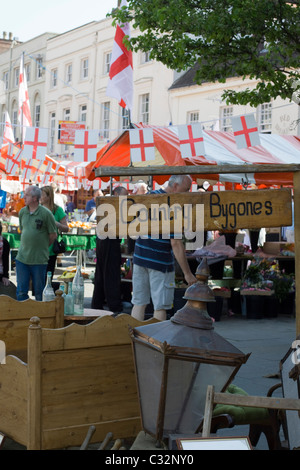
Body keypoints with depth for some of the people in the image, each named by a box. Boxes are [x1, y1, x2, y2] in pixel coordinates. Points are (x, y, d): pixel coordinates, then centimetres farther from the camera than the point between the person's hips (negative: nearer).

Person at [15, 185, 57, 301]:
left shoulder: (46, 213, -9)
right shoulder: (22, 212, 7)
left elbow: (53, 235, 0)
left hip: (39, 260, -4)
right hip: (22, 258, 4)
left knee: (39, 292, 6)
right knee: (21, 291, 5)